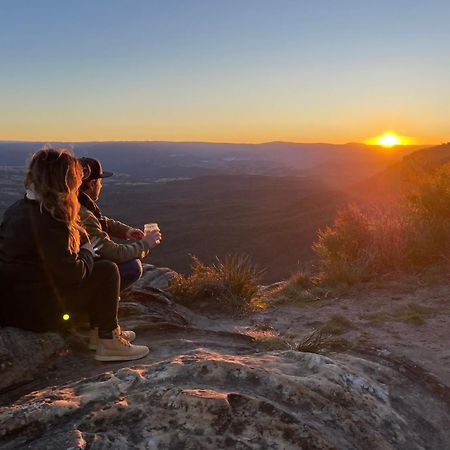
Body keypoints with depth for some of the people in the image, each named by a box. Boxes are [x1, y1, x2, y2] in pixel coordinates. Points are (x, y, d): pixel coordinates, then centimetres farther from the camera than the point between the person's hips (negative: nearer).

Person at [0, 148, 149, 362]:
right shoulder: (48, 223, -25)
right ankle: (108, 342, 7)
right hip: (37, 311, -10)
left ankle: (110, 330, 28)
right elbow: (72, 273, -22)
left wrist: (71, 230, 8)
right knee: (107, 271, -3)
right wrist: (87, 253, -3)